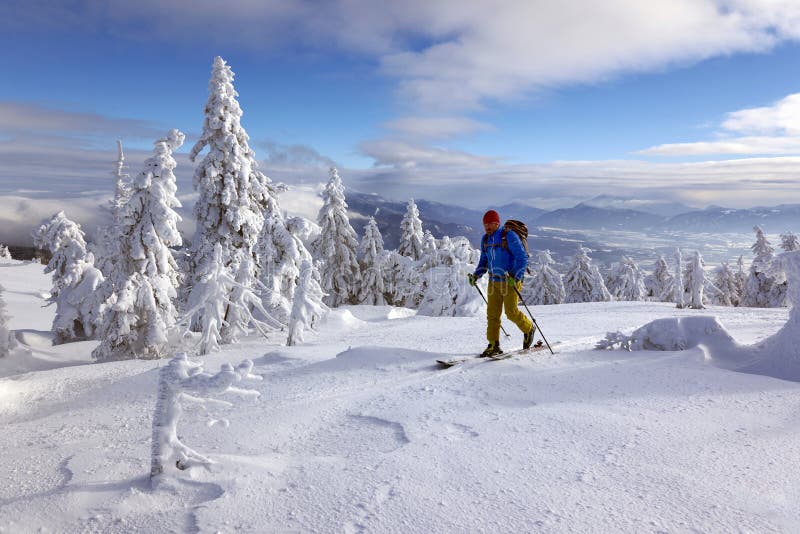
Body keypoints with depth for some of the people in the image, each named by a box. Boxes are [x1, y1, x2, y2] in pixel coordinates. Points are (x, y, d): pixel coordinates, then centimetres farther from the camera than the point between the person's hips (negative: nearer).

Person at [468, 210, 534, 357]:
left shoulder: (509, 236, -11)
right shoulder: (485, 240, 8)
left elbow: (522, 258, -13)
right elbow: (484, 261, 19)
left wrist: (516, 277, -25)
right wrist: (476, 275, 2)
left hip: (511, 281, -6)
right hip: (494, 281, 6)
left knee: (511, 312, -7)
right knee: (492, 313, 0)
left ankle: (528, 329, 22)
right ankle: (493, 346, 5)